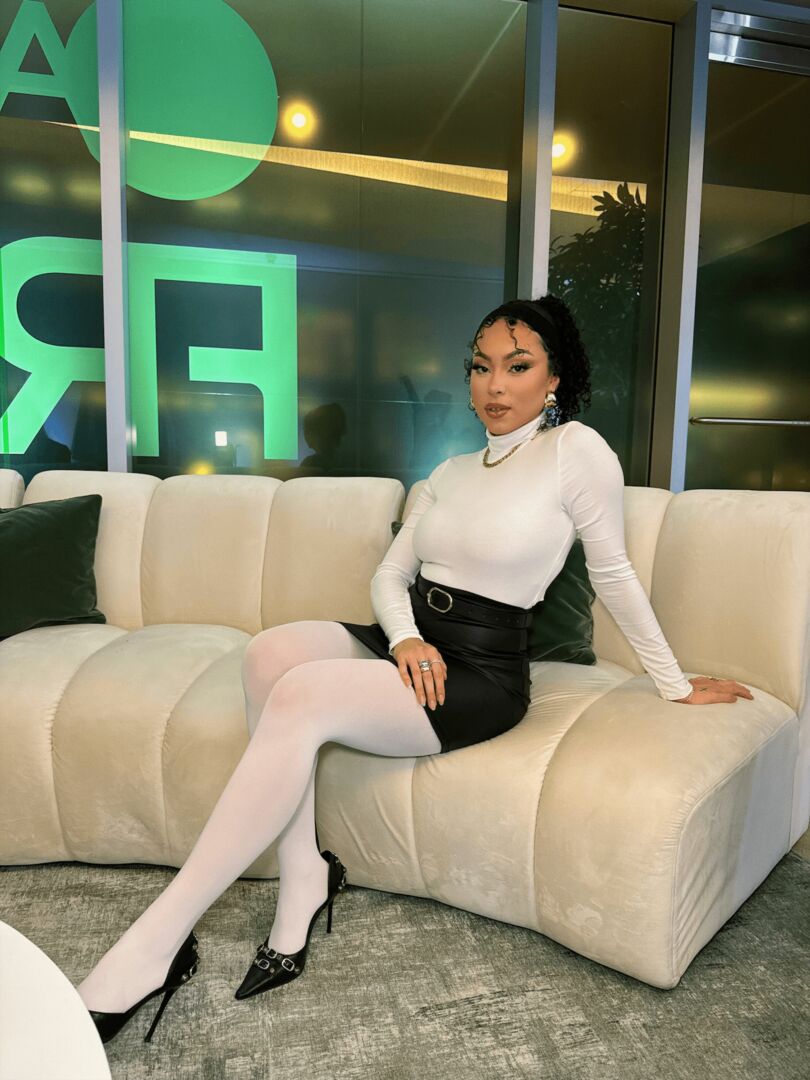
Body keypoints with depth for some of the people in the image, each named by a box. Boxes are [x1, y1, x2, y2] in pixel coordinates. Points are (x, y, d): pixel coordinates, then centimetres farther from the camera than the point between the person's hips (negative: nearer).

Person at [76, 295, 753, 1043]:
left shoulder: (577, 450, -4)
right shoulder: (452, 471, 15)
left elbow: (615, 577, 3)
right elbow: (390, 574, 11)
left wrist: (675, 685, 9)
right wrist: (405, 638, -10)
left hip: (482, 675, -6)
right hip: (406, 646, 6)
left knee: (302, 695, -29)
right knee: (272, 649, -24)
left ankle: (156, 945, -20)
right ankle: (305, 877, -12)